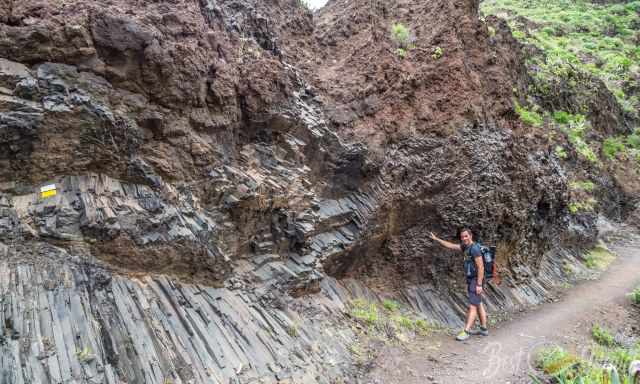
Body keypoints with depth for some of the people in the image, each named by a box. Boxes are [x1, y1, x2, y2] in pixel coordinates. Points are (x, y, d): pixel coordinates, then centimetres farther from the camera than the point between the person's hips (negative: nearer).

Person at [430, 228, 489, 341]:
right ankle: (484, 329, 24)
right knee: (478, 305, 15)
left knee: (472, 306, -9)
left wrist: (479, 284, -23)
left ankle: (466, 332, -10)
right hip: (471, 280, 10)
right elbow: (451, 246, 18)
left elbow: (481, 267, -22)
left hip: (476, 281, -10)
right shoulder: (465, 247, 9)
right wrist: (437, 239, 18)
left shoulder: (474, 248, -20)